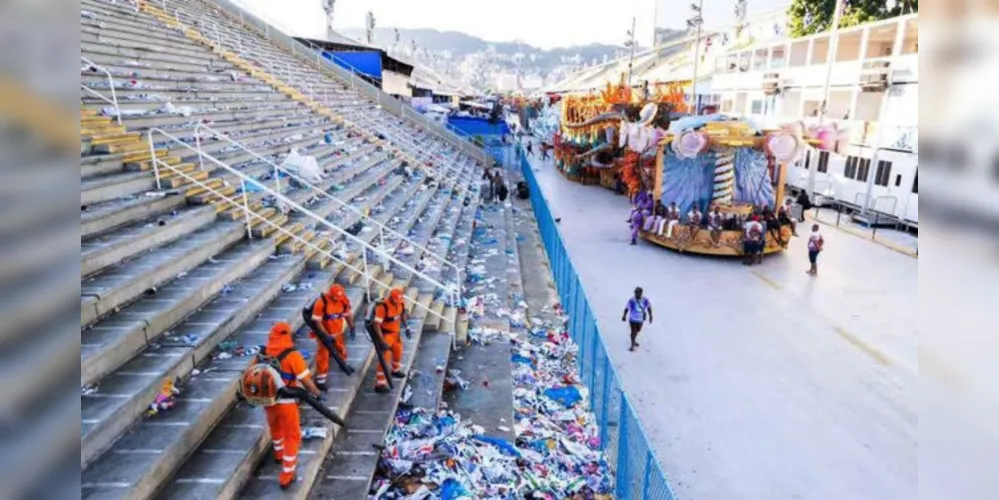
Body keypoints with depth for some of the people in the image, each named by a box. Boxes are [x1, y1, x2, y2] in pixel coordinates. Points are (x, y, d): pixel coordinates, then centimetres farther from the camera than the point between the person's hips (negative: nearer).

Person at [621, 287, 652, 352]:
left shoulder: (645, 300, -13)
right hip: (633, 319, -4)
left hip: (641, 319, 4)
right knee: (633, 331, -2)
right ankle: (632, 345, 15)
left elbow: (649, 308, 3)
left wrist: (650, 316, 6)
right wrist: (624, 316, -4)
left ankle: (634, 340, 49)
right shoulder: (631, 300, -22)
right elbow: (627, 308, -11)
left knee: (638, 330, 23)